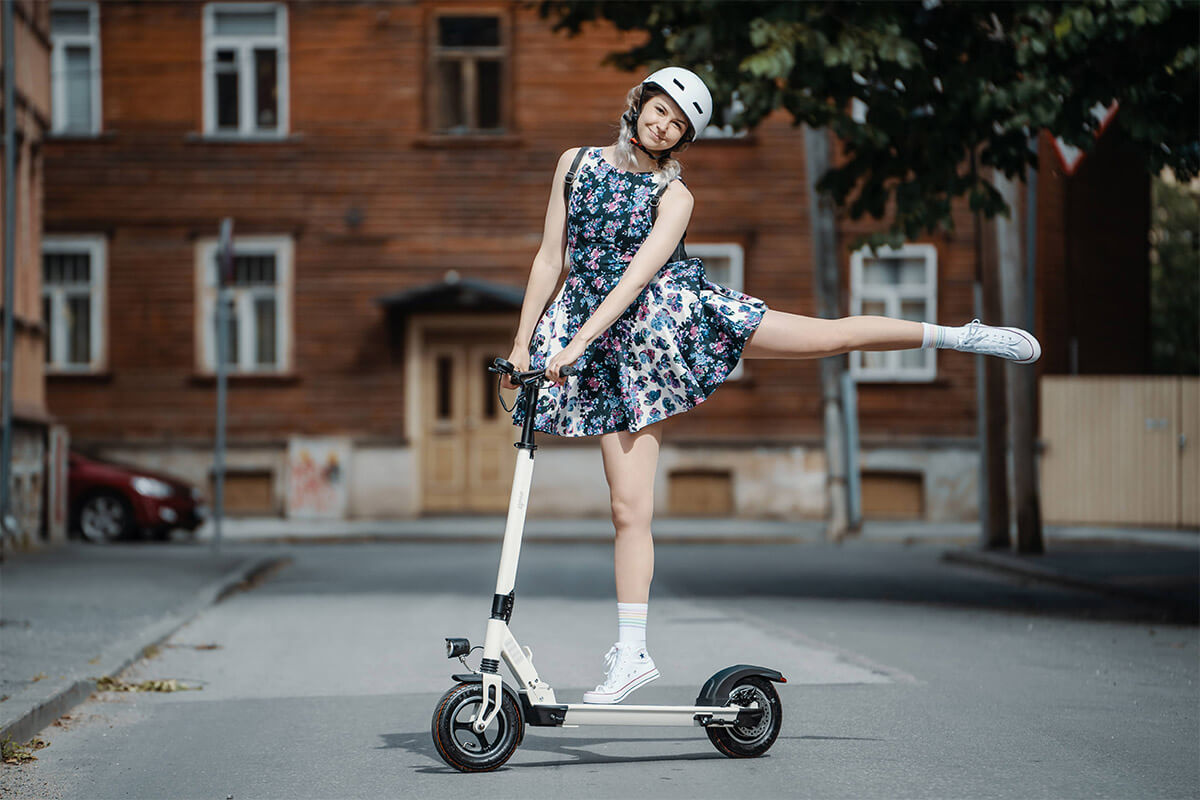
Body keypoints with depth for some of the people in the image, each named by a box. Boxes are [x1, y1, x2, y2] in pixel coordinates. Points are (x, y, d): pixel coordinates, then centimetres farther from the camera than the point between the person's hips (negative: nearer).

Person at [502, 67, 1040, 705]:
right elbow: (550, 258, 9)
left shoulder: (673, 196, -1)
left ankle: (957, 335, 12)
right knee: (628, 508, -3)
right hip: (613, 351, 1)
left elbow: (637, 274, -13)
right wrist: (521, 345, 4)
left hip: (671, 313, -1)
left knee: (828, 335, -6)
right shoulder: (577, 163, 9)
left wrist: (576, 343, -23)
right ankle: (632, 653, 2)